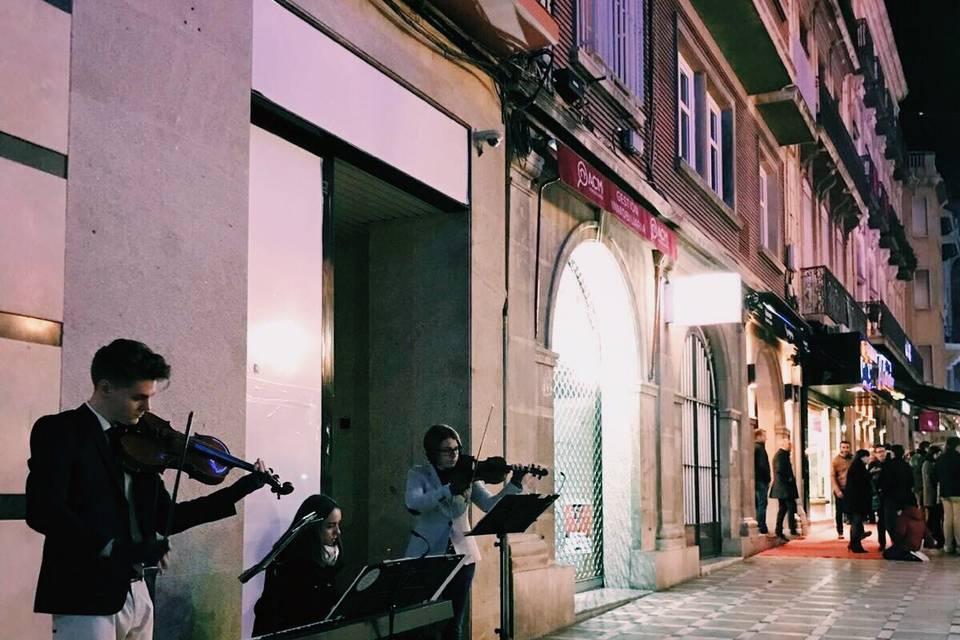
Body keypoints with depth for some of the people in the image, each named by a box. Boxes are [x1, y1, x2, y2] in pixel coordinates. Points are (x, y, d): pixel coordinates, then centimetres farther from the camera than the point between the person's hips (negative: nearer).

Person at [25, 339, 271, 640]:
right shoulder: (58, 431, -7)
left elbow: (166, 519, 13)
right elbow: (42, 511, -20)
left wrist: (243, 488, 8)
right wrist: (115, 549, -30)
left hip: (136, 594, 7)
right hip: (85, 597, -7)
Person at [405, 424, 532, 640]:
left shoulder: (465, 475, 6)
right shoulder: (418, 474, -2)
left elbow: (490, 505, -4)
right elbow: (413, 504, -22)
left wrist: (514, 484, -19)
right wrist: (449, 489, -32)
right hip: (427, 556, -2)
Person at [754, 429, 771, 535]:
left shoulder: (753, 447, 16)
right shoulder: (760, 448, -12)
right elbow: (763, 466, -17)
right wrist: (767, 479, -13)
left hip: (755, 481, 9)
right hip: (761, 480, -9)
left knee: (757, 504, 11)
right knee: (762, 504, -7)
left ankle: (757, 526, 14)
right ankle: (762, 528, -8)